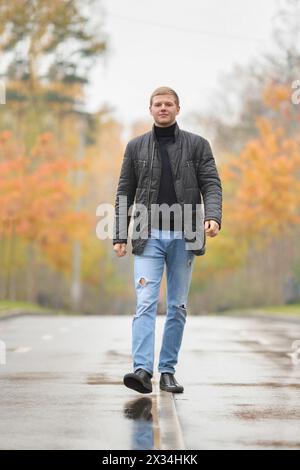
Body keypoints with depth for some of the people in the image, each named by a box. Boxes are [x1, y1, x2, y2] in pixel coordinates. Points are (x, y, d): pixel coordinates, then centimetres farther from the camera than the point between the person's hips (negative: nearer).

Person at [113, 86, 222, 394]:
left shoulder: (197, 145, 8)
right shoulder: (136, 146, 10)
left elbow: (211, 184, 0)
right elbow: (125, 193, 10)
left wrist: (213, 216, -19)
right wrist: (119, 235, 4)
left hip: (184, 236, 1)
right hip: (148, 236, -1)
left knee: (178, 306, 5)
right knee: (146, 303, -12)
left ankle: (168, 371, 13)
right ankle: (142, 370, -20)